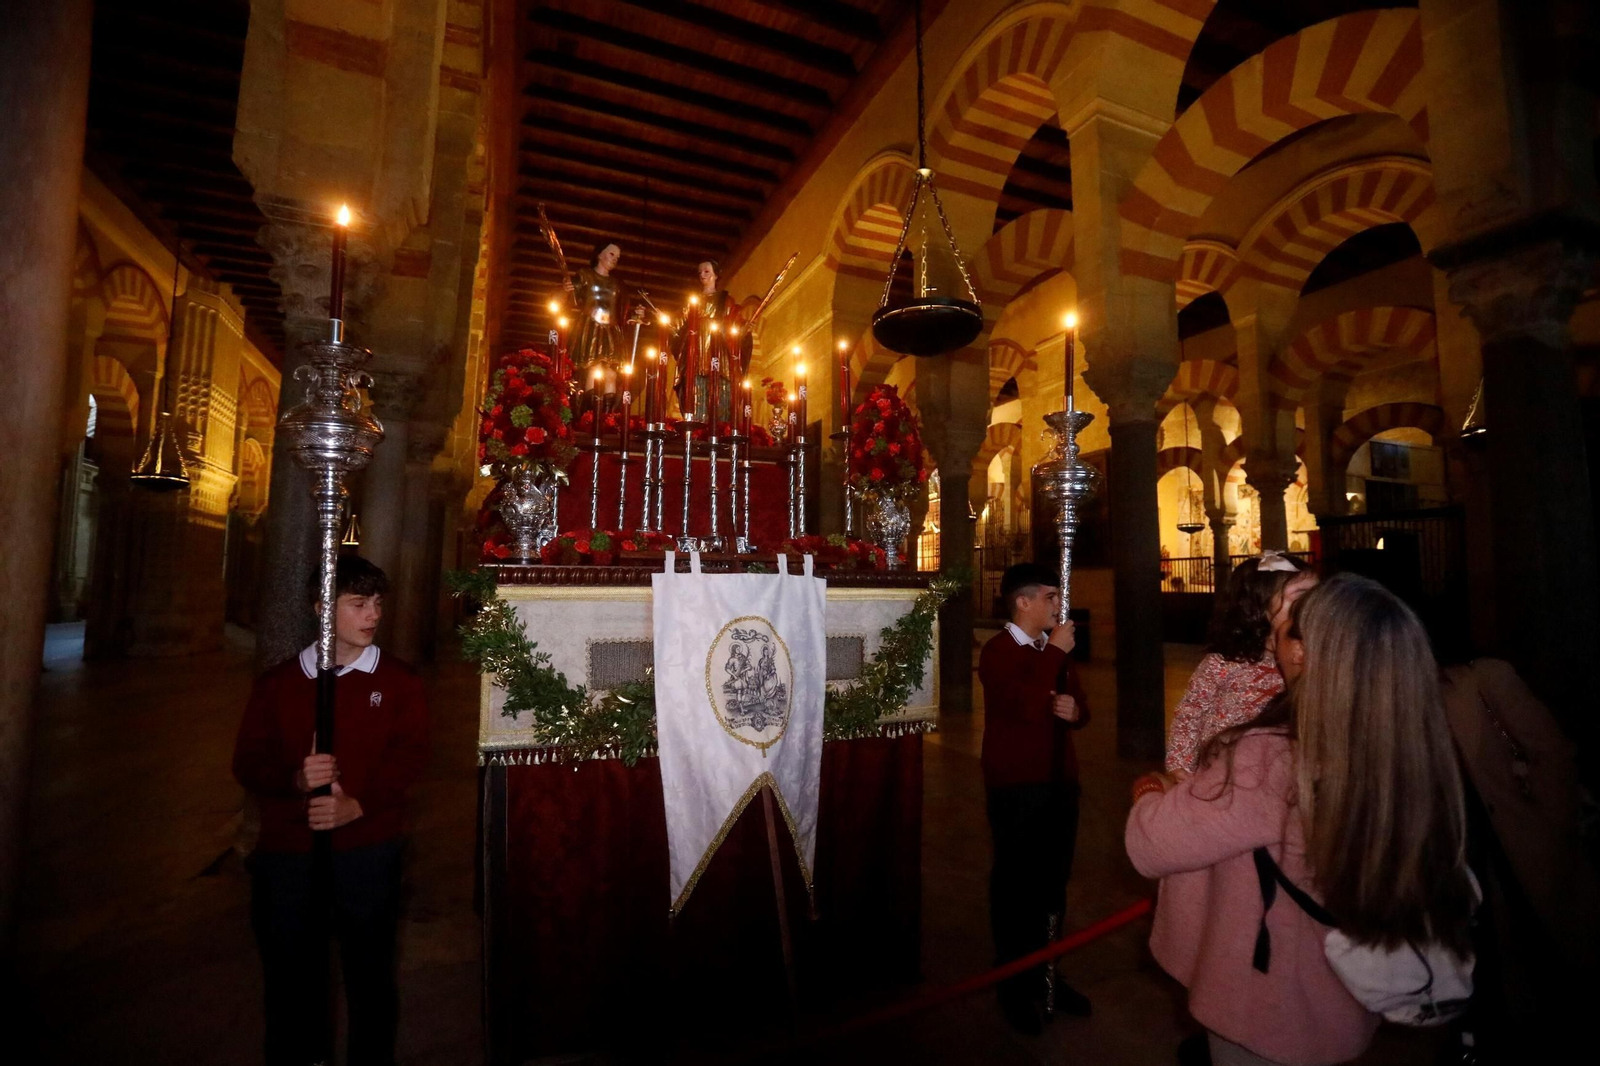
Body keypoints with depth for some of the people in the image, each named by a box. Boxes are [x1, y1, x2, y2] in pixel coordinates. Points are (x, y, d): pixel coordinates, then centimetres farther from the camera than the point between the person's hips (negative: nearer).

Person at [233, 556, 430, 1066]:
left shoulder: (398, 681, -1)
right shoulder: (278, 682, 5)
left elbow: (411, 754, -7)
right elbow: (248, 761, 3)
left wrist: (356, 805, -20)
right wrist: (295, 778, -17)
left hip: (368, 852, -1)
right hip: (286, 855, 2)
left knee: (371, 979, 12)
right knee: (291, 981, 15)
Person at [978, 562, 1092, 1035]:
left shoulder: (1053, 649, 11)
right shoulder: (998, 651, -12)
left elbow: (1080, 706, 15)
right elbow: (1027, 706, -26)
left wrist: (1075, 709, -9)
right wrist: (1055, 653, -18)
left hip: (1059, 782, 7)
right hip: (1016, 788, -7)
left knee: (1053, 882, 16)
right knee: (1016, 886, 7)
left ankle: (1046, 975, 34)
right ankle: (1016, 988, 24)